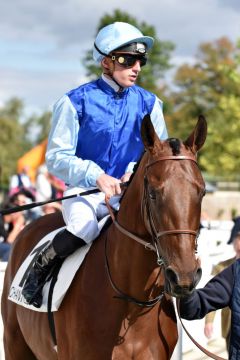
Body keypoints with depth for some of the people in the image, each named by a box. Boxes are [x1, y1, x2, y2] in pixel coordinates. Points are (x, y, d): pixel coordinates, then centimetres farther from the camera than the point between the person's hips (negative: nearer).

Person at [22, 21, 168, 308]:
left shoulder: (148, 103, 6)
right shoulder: (76, 102, -5)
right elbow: (56, 157, -7)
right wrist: (96, 176, -23)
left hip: (132, 191, 3)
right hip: (85, 190, -3)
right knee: (84, 227, -35)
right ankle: (38, 269, -7)